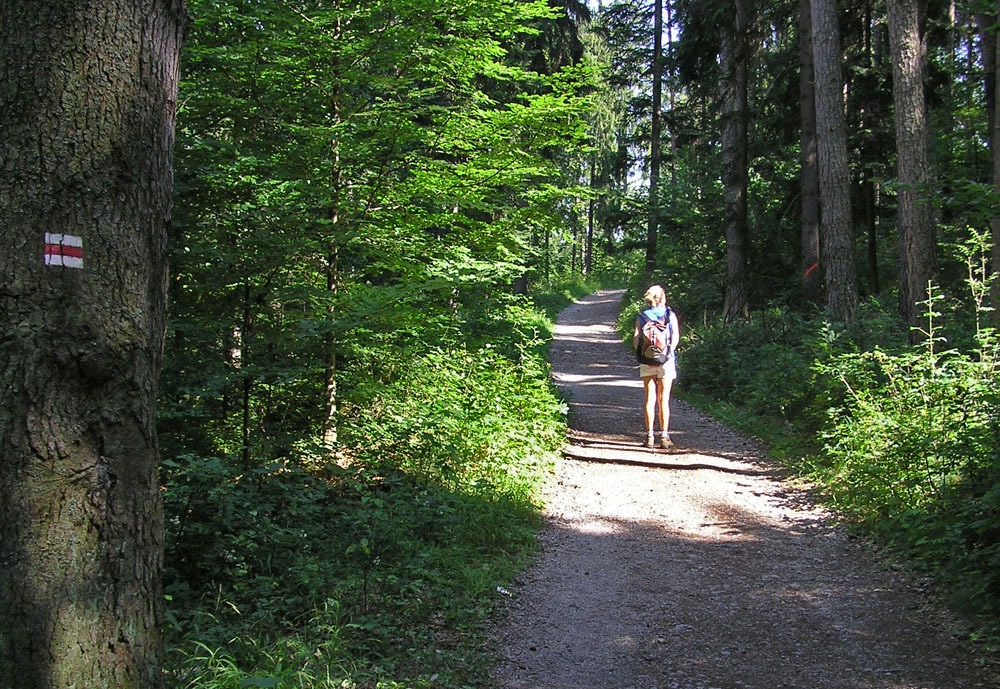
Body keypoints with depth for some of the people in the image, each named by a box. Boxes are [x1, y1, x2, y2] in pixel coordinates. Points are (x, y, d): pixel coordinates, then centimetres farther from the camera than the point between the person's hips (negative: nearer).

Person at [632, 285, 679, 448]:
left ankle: (649, 437, 4)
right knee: (663, 400, 3)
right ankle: (664, 437, 3)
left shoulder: (641, 317, 8)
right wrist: (669, 351, -14)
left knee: (649, 399, 6)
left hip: (647, 361, 1)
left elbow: (635, 338, -5)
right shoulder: (670, 315, 5)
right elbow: (676, 336, -9)